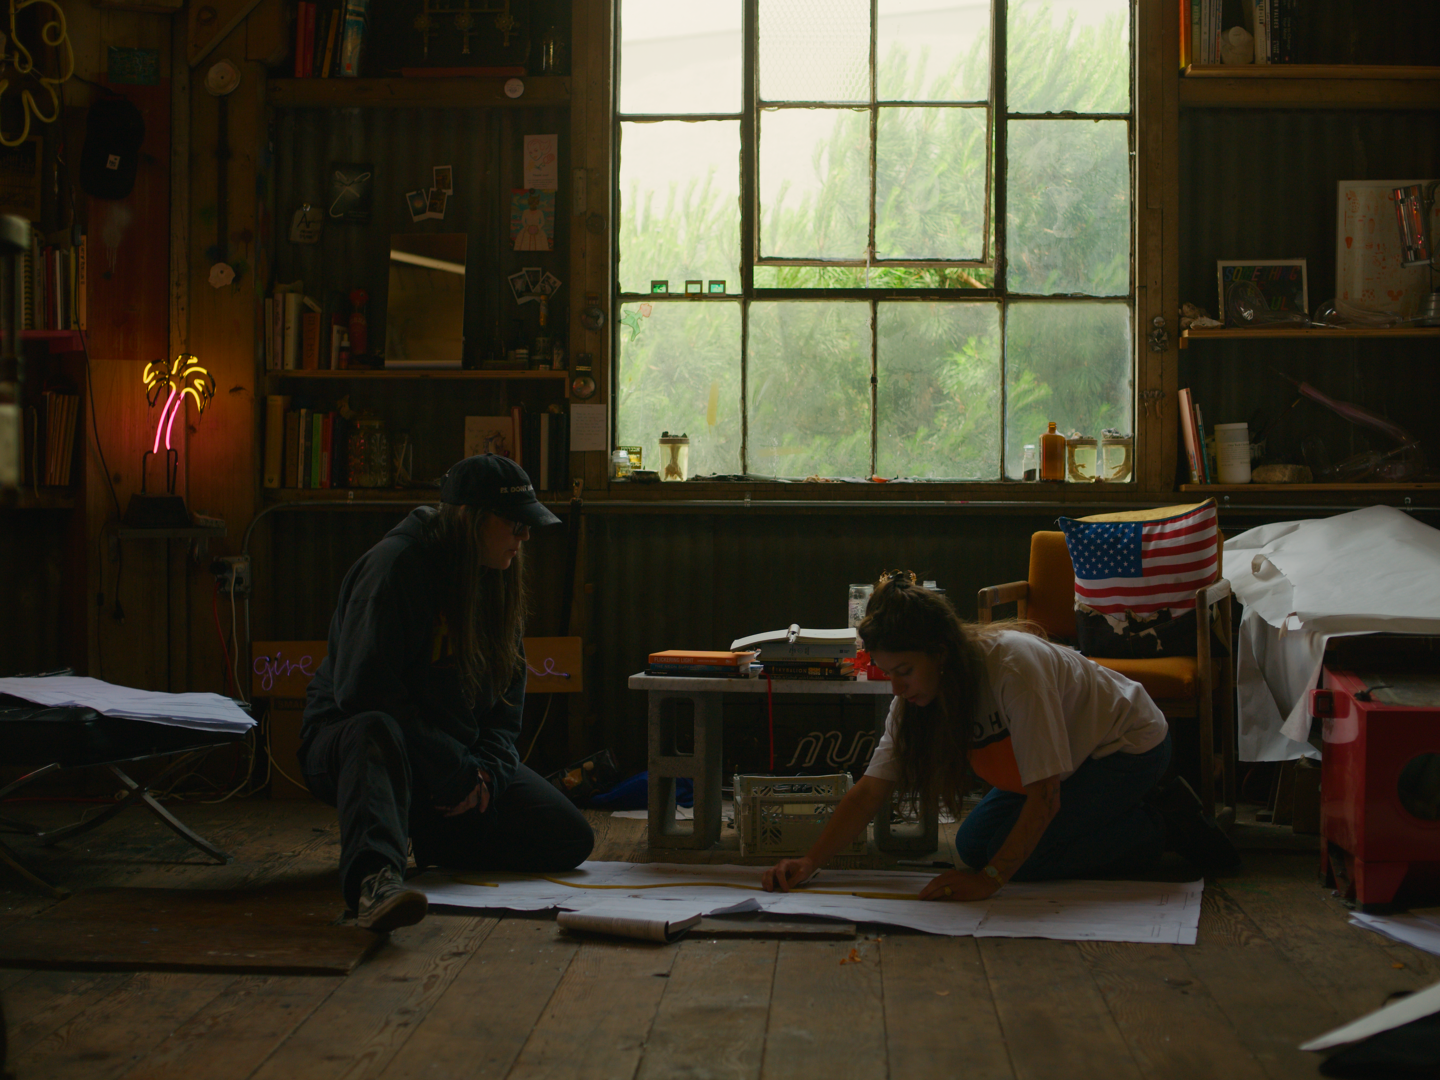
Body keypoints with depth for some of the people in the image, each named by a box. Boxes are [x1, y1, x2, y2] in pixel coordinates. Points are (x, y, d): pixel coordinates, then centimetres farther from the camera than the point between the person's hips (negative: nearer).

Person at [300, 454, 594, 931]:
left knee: (570, 838, -6)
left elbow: (507, 696, 11)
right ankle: (373, 877, -62)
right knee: (378, 731, -42)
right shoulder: (396, 565, -19)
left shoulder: (498, 579, 6)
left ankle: (428, 835, 10)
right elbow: (362, 689, -25)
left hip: (459, 755, 7)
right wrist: (455, 776, -25)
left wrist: (489, 769, -9)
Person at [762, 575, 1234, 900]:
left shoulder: (1013, 667, -38)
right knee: (974, 843, -1)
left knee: (1024, 856, -18)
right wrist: (809, 863, -26)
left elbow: (1044, 797, -34)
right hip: (1071, 753, 8)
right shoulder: (915, 693, -15)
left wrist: (989, 879, -35)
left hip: (1130, 744, -8)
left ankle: (1162, 819, -2)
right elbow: (870, 789, -15)